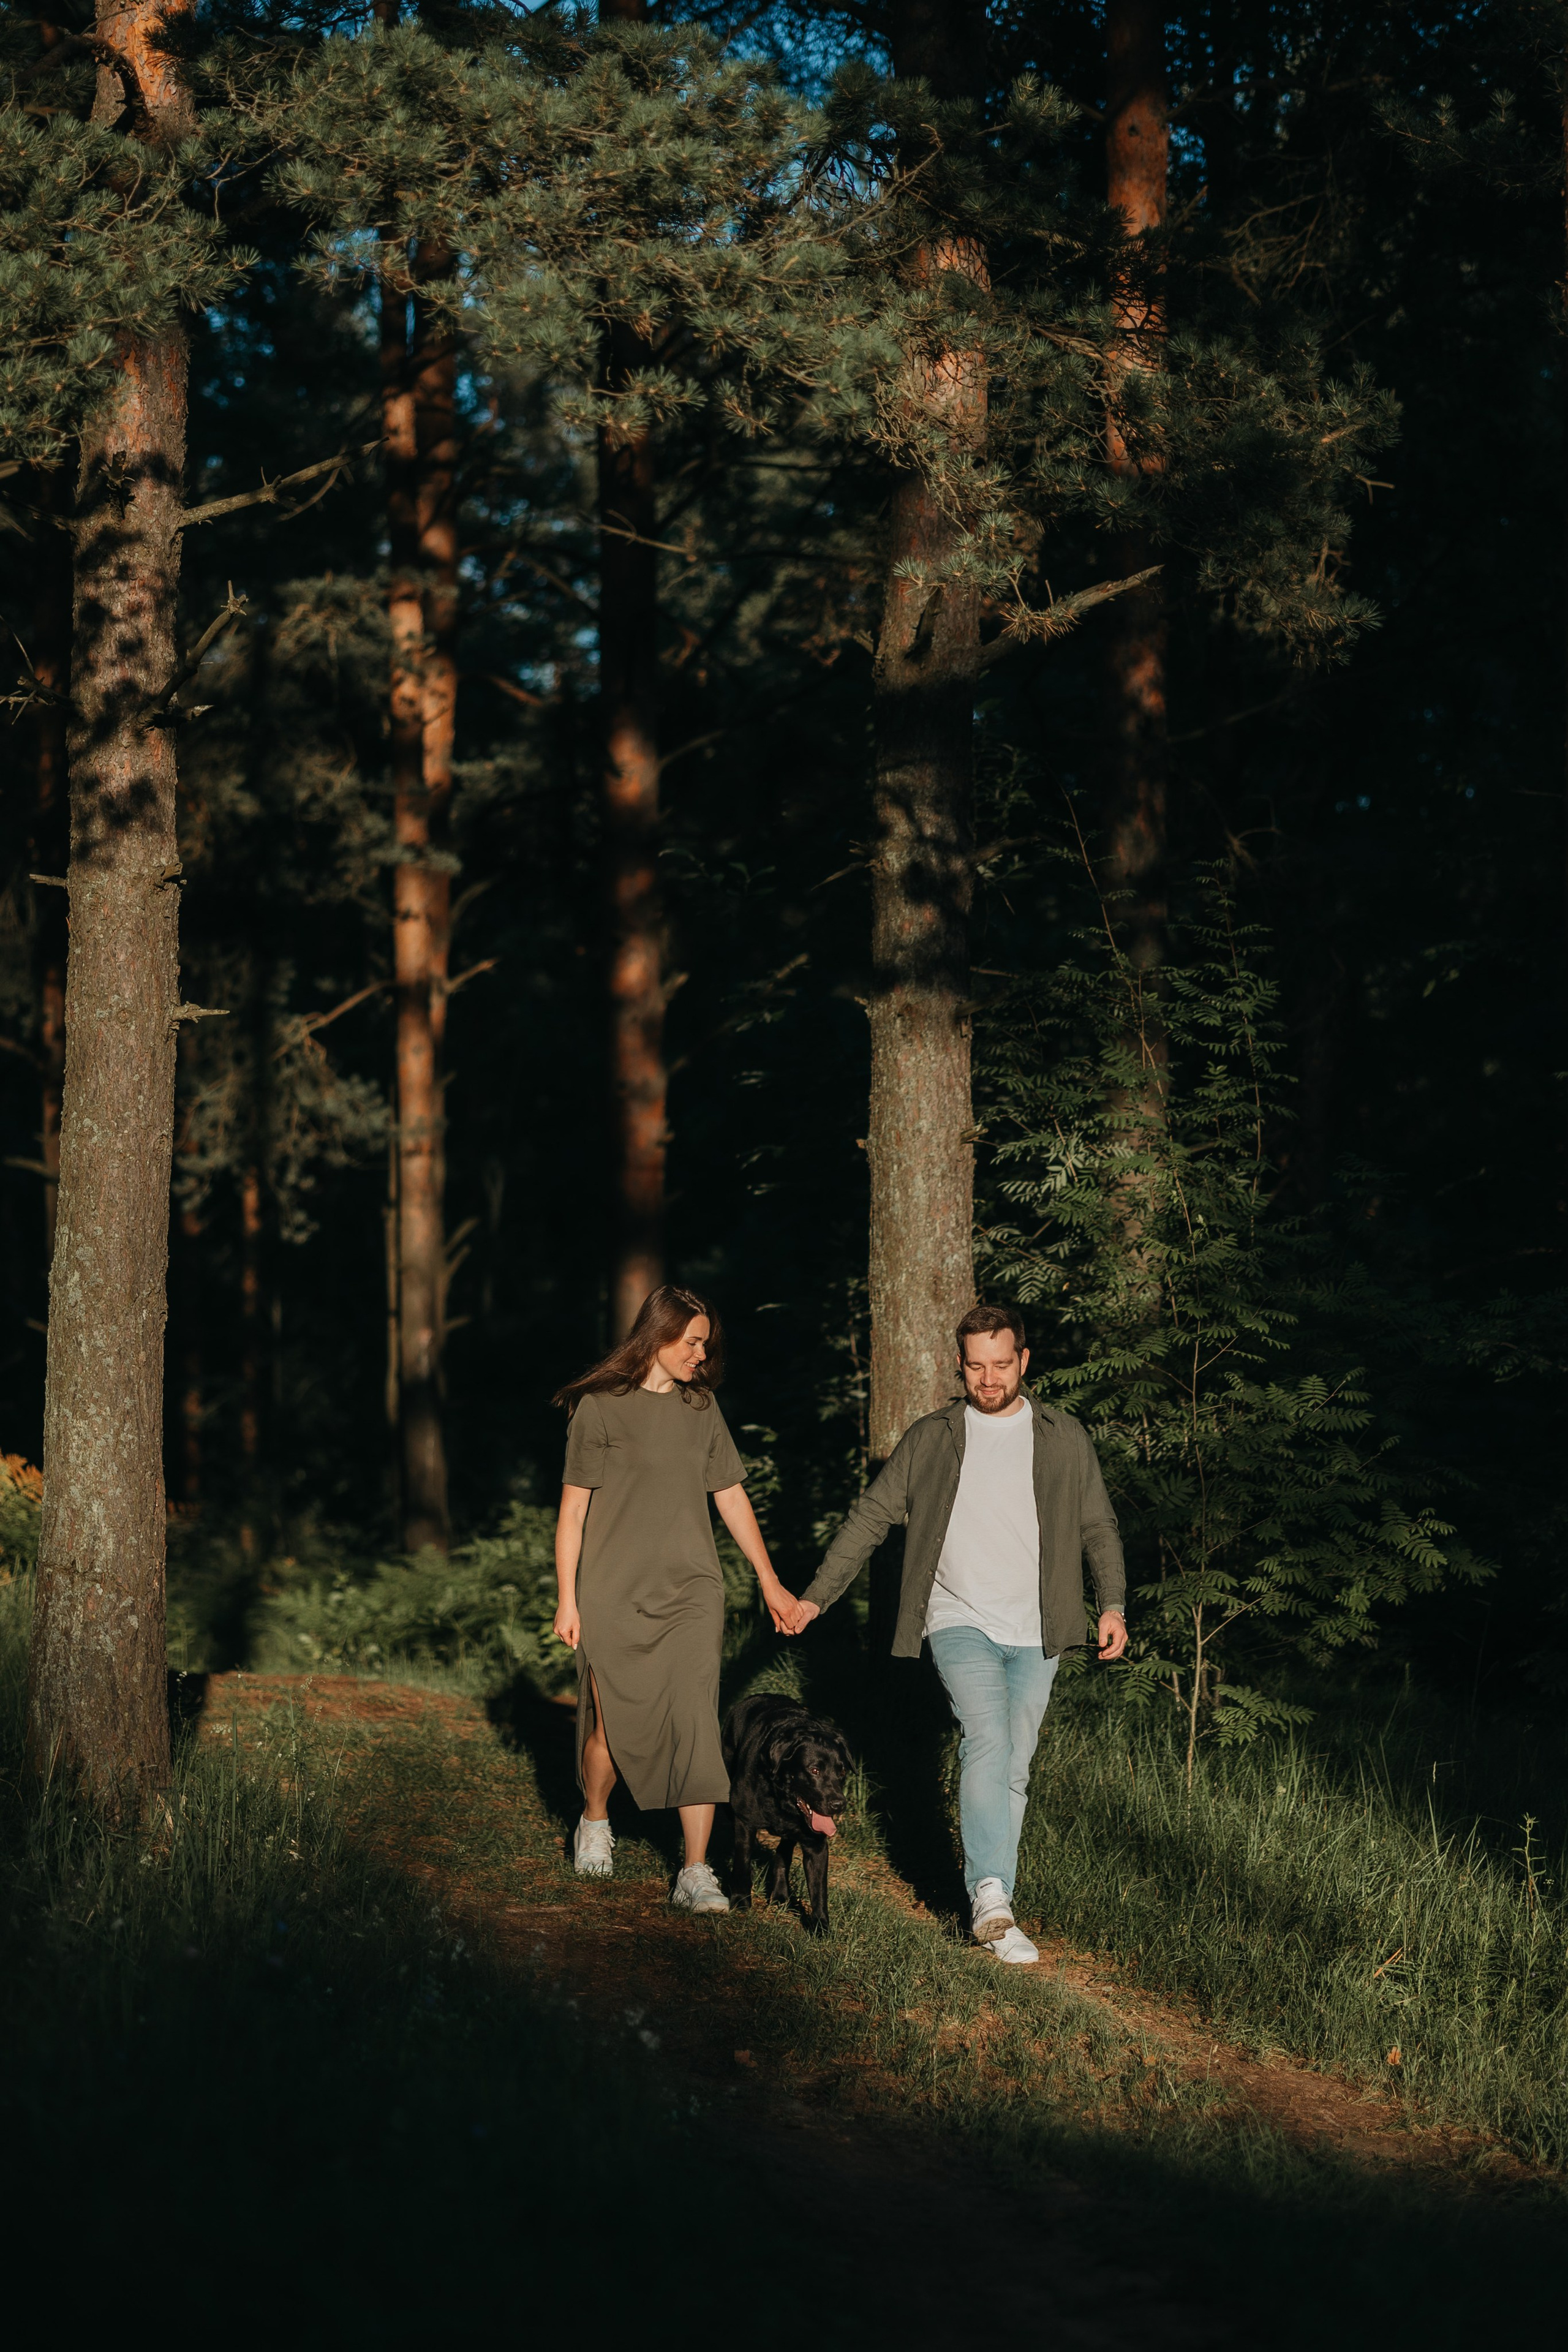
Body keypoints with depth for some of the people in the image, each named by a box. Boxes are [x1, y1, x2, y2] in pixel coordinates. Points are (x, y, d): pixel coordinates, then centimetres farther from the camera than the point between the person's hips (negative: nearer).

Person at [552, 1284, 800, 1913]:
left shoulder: (701, 1409, 10)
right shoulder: (600, 1408, -3)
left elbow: (732, 1496, 17)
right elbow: (574, 1508, -2)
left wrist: (769, 1582, 17)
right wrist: (566, 1599, -5)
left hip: (691, 1594, 3)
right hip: (614, 1596, -3)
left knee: (695, 1726, -7)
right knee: (615, 1727, 4)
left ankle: (696, 1873, -6)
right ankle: (595, 1823, 34)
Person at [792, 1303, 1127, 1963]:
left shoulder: (1064, 1439, 9)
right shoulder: (930, 1439, 6)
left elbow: (1099, 1528, 13)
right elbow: (871, 1517, 9)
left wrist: (1113, 1604, -1)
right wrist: (816, 1595, 5)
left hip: (1035, 1635, 2)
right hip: (960, 1623, -2)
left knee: (1013, 1768, 4)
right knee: (987, 1740, -22)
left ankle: (992, 1907, 12)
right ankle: (991, 1900, -25)